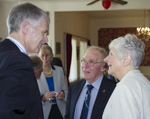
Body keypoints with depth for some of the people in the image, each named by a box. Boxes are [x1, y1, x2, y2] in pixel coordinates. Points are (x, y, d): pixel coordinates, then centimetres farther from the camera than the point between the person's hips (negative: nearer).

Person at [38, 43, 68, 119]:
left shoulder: (59, 70, 5)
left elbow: (66, 90, 12)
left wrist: (63, 94, -10)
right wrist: (43, 98, -24)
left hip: (60, 111, 3)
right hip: (44, 112, -3)